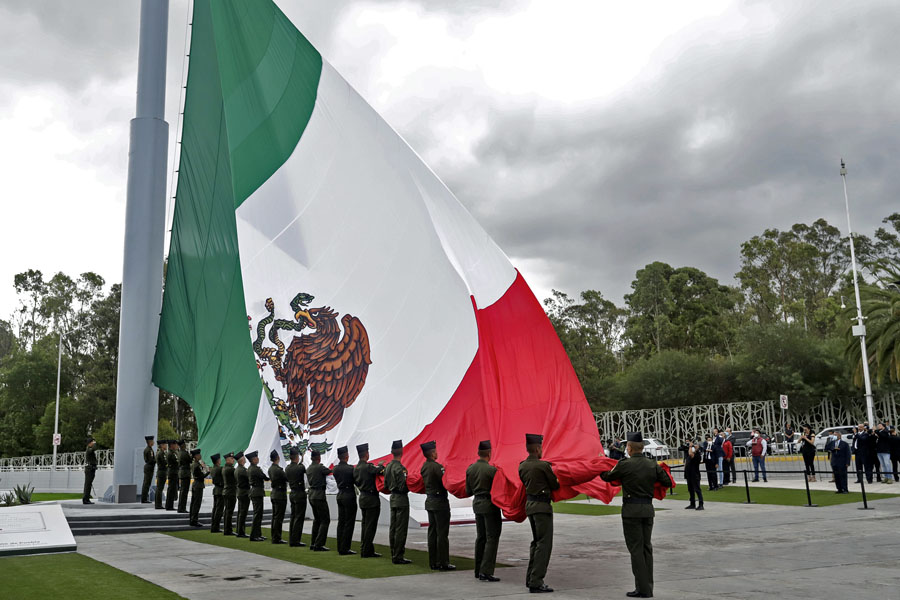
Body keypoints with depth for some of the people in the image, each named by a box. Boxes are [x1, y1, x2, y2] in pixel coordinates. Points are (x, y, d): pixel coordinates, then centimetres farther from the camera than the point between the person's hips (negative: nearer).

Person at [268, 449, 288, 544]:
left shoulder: (270, 468, 6)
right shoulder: (278, 469, -20)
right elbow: (288, 478, -17)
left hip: (274, 494, 9)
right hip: (280, 494, -9)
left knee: (275, 516, 14)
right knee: (279, 517, -3)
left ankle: (274, 537, 20)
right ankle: (277, 538, 0)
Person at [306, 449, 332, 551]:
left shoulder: (309, 469, 10)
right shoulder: (320, 467, -15)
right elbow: (330, 472, -6)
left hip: (311, 495, 9)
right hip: (319, 495, -9)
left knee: (317, 519, 19)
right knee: (325, 520, -3)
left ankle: (313, 543, 20)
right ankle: (319, 545, -8)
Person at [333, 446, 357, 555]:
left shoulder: (335, 468, 4)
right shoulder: (350, 468, -17)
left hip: (340, 495, 7)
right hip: (349, 495, -7)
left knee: (341, 522, 12)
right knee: (349, 523, -1)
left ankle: (340, 548, 16)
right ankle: (344, 549, 0)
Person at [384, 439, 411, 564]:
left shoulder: (388, 466, 9)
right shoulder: (400, 468, -18)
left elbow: (386, 485, 14)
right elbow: (403, 486, -20)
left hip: (392, 498, 9)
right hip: (401, 499, -9)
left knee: (393, 528, 12)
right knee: (401, 529, -4)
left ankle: (394, 555, 19)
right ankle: (398, 556, -2)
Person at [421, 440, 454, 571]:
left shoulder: (424, 467, 9)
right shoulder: (436, 466, -18)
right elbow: (446, 482, -17)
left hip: (429, 501, 9)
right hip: (440, 502, -9)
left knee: (432, 532, 12)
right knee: (442, 533, -3)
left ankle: (433, 562, 16)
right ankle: (443, 563, 0)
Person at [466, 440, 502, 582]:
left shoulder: (470, 469, 3)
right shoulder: (491, 469, -17)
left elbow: (468, 491, 9)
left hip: (477, 504, 7)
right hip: (490, 505, -7)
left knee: (480, 538, 15)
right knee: (492, 539, -2)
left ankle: (478, 570, 20)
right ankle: (486, 572, -5)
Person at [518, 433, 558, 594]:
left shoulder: (522, 466, 6)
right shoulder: (543, 465, -16)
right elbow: (555, 485, -7)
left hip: (529, 504, 8)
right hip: (542, 506, -8)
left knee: (536, 542, 19)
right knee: (544, 544, -4)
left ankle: (530, 578, 23)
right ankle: (536, 582, -7)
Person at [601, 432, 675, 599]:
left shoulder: (624, 465, -11)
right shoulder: (653, 465, 1)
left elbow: (607, 477, 3)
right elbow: (668, 483, 6)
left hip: (631, 510, -5)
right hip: (648, 509, 5)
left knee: (636, 549, 0)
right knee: (646, 547, 13)